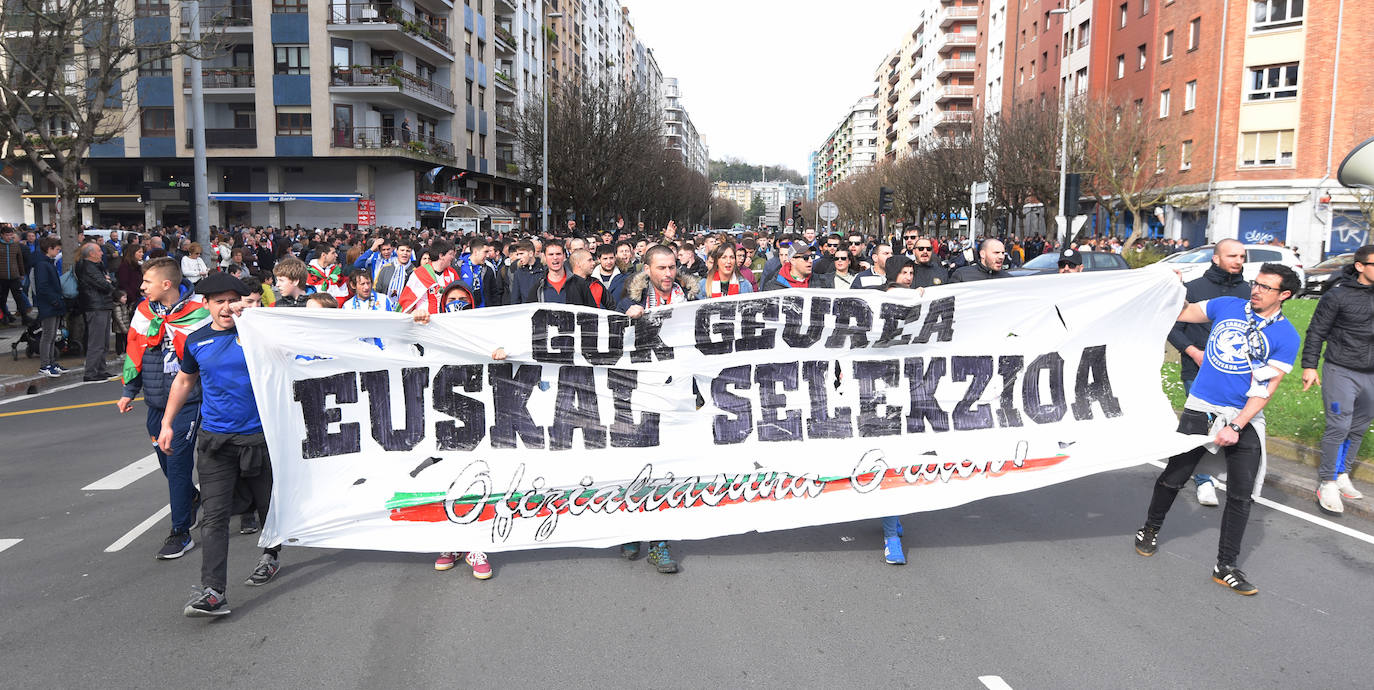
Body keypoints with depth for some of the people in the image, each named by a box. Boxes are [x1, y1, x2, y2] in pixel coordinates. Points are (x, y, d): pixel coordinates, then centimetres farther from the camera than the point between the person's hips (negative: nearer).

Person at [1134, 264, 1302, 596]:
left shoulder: (1286, 336, -4)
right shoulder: (1226, 306, 3)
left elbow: (1266, 389, -10)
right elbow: (1181, 314, 17)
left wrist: (1236, 426, -18)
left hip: (1244, 420, -1)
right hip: (1200, 410, 1)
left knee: (1241, 495, 1)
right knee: (1173, 477, 6)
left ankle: (1226, 566, 14)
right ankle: (1150, 529, 31)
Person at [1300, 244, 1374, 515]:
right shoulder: (1338, 295, -8)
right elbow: (1316, 332, -5)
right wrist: (1309, 366, -8)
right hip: (1340, 371, -5)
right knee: (1339, 427, -7)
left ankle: (1342, 475, 24)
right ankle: (1327, 483, 3)